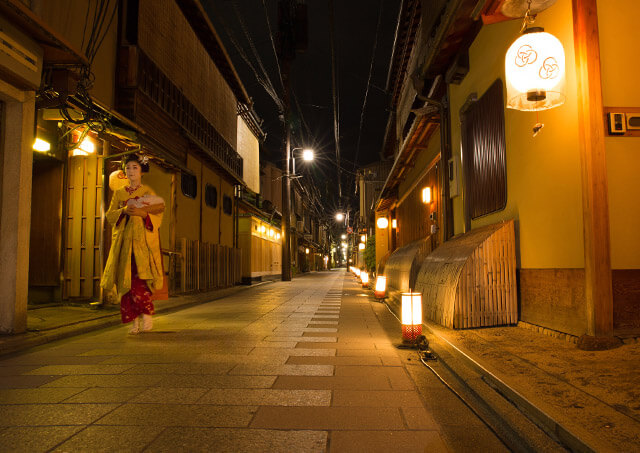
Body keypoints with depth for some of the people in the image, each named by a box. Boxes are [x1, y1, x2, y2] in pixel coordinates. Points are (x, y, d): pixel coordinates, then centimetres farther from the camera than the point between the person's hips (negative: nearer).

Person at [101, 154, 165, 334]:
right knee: (126, 279, -2)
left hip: (142, 240, -3)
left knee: (139, 278, -16)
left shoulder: (148, 192, 7)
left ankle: (147, 313, -1)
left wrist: (142, 213, -17)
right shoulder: (119, 193, 17)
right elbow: (110, 215, 9)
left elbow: (158, 215, 0)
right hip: (123, 241, 3)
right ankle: (134, 320, 4)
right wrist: (124, 210, -9)